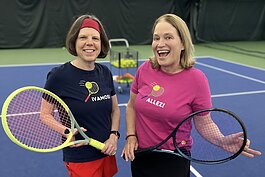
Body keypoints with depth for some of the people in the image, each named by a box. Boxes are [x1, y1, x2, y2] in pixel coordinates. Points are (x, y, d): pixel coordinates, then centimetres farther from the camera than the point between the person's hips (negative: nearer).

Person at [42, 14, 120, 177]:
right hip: (80, 160, -5)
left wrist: (114, 136, -6)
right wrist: (66, 131, -25)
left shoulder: (105, 72, 0)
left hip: (107, 154, 5)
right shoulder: (58, 75, -15)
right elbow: (45, 115, -8)